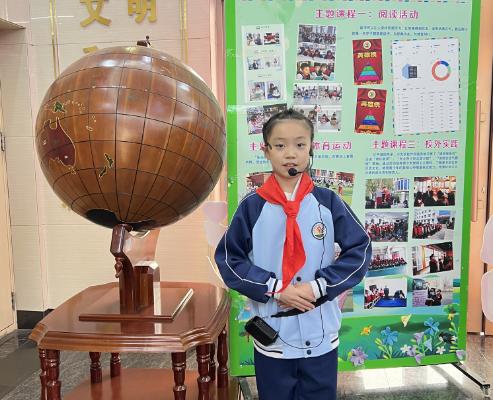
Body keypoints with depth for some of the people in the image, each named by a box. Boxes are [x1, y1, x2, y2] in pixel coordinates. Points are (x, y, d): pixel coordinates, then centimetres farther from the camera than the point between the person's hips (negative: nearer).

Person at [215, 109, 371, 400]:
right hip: (271, 336, 0)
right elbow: (228, 259, -4)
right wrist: (275, 288, -15)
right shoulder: (253, 206, -6)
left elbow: (360, 250, -3)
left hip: (320, 337, 1)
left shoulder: (327, 202, -4)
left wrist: (318, 286, -13)